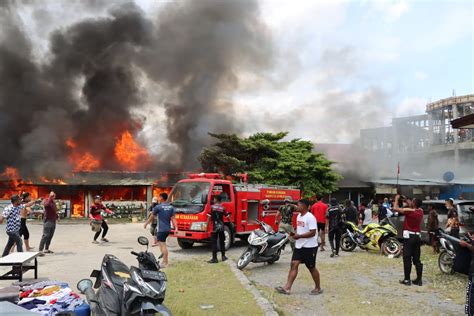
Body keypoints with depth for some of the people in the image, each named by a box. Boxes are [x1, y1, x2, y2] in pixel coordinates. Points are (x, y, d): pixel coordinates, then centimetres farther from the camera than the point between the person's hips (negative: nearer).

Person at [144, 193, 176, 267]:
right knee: (161, 243, 21)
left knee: (163, 245, -5)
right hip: (168, 229, 7)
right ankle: (164, 260, 22)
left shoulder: (158, 207, -8)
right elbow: (173, 218, 1)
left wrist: (146, 223, 18)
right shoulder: (171, 207, 6)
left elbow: (152, 217, 3)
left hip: (161, 229, -7)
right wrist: (176, 228, -3)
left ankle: (166, 262, -6)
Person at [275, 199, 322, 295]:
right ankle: (287, 288, 1)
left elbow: (313, 232, -23)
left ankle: (318, 288, 22)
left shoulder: (310, 217, -18)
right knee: (294, 264, 1)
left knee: (311, 267, 4)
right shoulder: (299, 216, 10)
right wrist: (295, 234, 1)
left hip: (309, 246, -8)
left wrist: (299, 236, -20)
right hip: (299, 245, 8)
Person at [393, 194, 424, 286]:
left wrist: (397, 199, 2)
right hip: (417, 236, 6)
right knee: (417, 259, 9)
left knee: (407, 259, -2)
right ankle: (419, 280, 10)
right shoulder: (420, 212, 6)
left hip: (409, 236, -6)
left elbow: (395, 208, -12)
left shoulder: (409, 211, -14)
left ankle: (407, 279, -1)